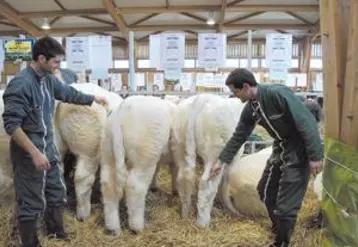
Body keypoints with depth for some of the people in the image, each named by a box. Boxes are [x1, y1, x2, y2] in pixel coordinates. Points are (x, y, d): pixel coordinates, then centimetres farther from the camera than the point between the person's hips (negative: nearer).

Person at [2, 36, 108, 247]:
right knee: (31, 202, 6)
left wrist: (93, 99, 32)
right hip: (29, 153, -8)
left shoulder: (48, 79, 2)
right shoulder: (20, 84, -22)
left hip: (49, 148, 9)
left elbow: (68, 93, 22)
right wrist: (34, 152, -27)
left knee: (58, 192, 21)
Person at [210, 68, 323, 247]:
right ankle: (279, 227, 42)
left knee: (286, 202, -4)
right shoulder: (250, 109, -1)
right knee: (266, 191, 19)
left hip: (299, 150, -8)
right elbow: (238, 136, 9)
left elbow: (307, 122, -26)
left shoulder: (278, 94, -26)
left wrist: (315, 155, -24)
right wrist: (222, 160, 11)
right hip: (280, 148, 8)